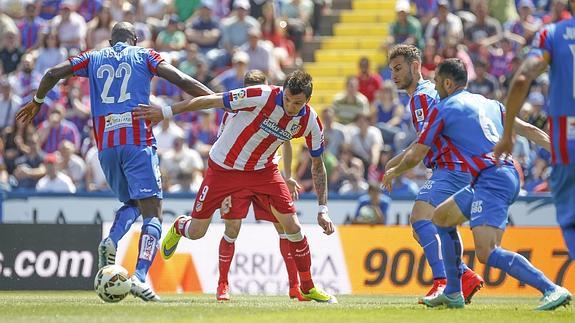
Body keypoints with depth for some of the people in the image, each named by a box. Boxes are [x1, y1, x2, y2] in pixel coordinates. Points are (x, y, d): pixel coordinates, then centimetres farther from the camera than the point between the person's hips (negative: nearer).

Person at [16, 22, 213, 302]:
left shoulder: (93, 58, 17)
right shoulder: (144, 56, 10)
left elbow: (53, 73, 11)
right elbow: (179, 79, -1)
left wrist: (37, 101, 28)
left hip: (106, 146, 4)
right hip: (138, 142, -4)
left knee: (131, 203, 23)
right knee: (153, 213, -5)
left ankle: (110, 241, -8)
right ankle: (140, 277, -24)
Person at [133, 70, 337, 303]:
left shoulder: (310, 122, -13)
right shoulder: (262, 97, -28)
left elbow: (317, 165, 1)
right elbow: (211, 101, -20)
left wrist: (323, 210, -4)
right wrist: (165, 112, -17)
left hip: (263, 170, 3)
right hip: (224, 167, -3)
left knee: (293, 227, -9)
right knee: (196, 232, 1)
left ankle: (308, 288, 9)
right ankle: (178, 227, 40)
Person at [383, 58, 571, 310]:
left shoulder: (442, 109, 2)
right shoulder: (488, 103, 22)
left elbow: (415, 156, 7)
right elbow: (529, 130, 20)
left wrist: (393, 172, 27)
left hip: (491, 178, -9)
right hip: (509, 174, 9)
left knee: (486, 253, -20)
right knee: (441, 217, 24)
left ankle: (552, 290, -30)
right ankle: (453, 293, 27)